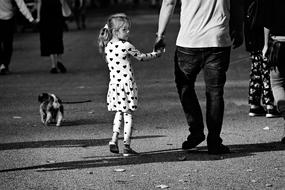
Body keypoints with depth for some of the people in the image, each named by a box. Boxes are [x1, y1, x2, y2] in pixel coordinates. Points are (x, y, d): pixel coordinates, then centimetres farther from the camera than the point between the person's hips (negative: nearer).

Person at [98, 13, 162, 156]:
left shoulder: (107, 47, 4)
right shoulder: (126, 46, -13)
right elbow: (141, 57, -3)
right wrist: (155, 54, 14)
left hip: (114, 84, 6)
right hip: (127, 84, -5)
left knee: (119, 113, 20)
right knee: (128, 115, 1)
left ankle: (114, 140, 8)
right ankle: (127, 146, 1)